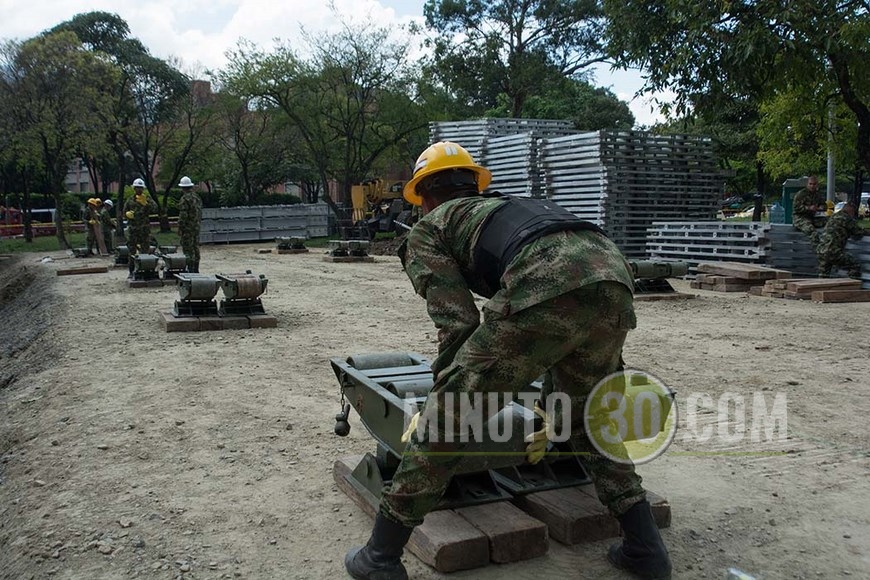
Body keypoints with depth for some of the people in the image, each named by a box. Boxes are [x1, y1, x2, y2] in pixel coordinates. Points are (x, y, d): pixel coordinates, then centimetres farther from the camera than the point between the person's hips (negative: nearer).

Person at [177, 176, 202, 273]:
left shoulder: (185, 199, -15)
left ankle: (190, 269, -5)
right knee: (196, 247, 12)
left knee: (188, 248, -4)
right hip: (197, 227, 8)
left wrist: (180, 228, -12)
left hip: (188, 228, -8)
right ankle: (196, 268, 17)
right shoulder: (197, 197, 11)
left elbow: (183, 215, -17)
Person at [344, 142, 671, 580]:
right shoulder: (505, 209, 43)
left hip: (546, 283, -7)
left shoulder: (429, 227, 25)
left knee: (446, 416, 6)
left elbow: (457, 324, 9)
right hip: (613, 270, 7)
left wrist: (441, 404, 23)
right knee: (587, 418, 30)